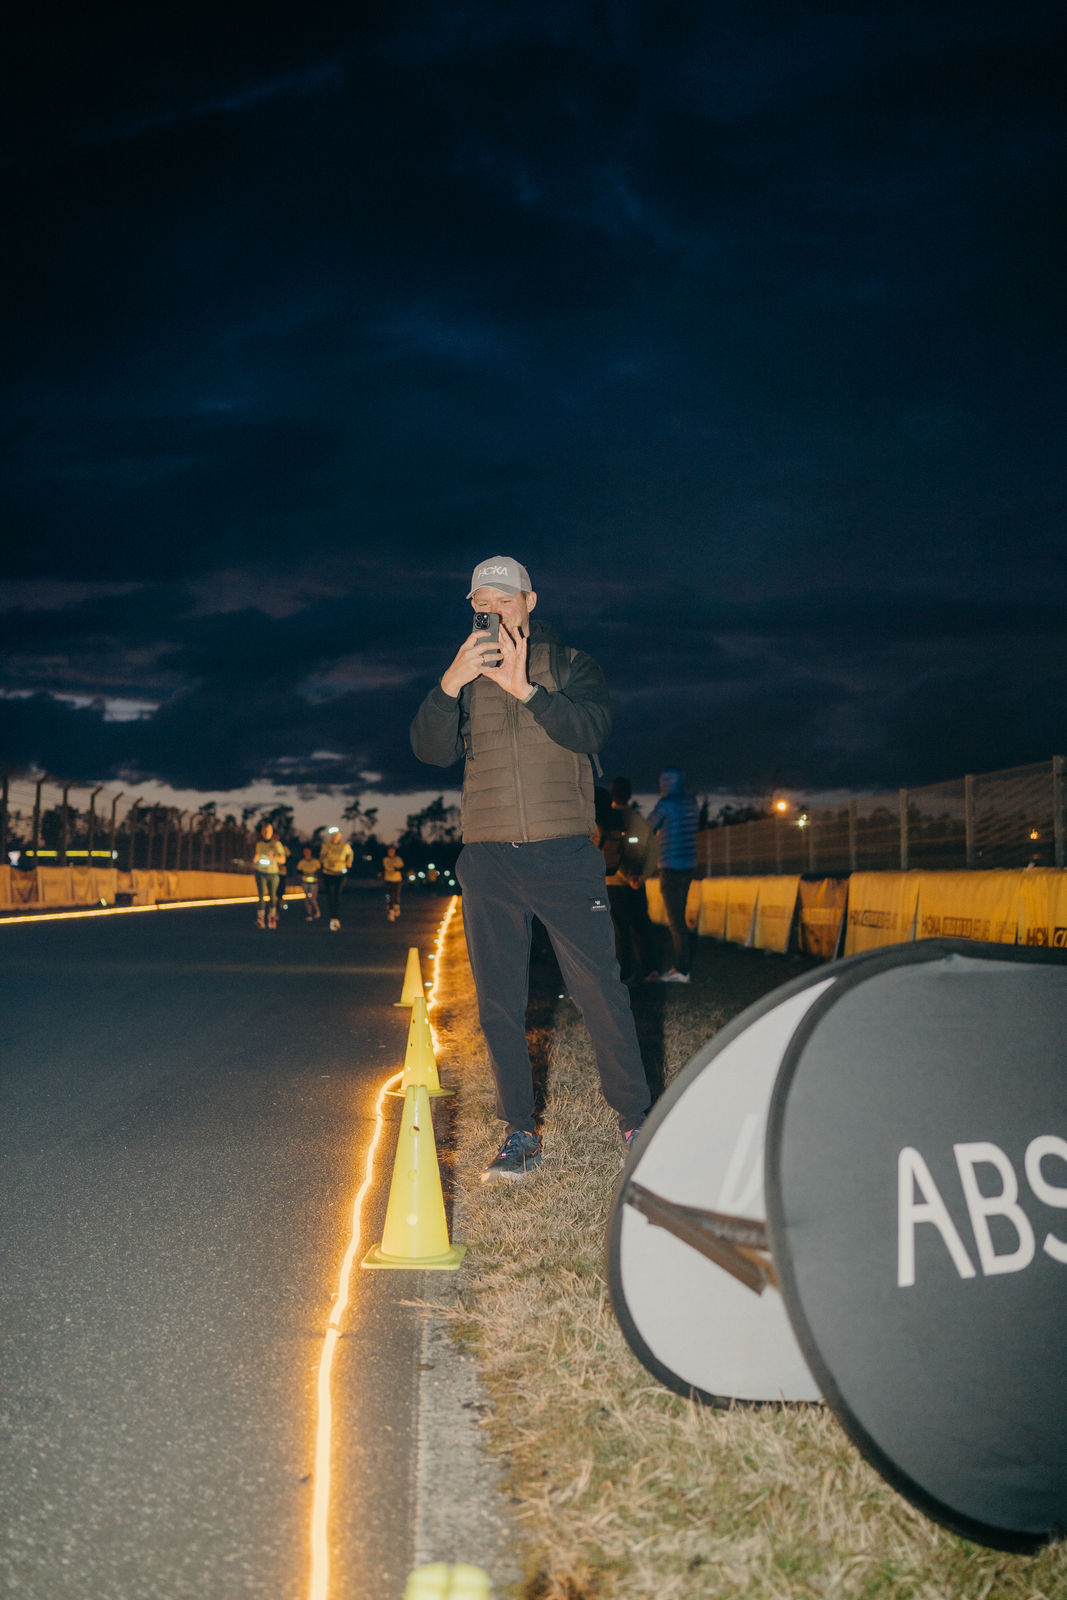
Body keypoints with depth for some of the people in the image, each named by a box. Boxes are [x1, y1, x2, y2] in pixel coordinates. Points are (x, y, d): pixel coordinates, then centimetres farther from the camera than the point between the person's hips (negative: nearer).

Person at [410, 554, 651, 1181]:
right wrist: (451, 685, -17)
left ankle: (635, 1120, 7)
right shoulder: (462, 679, 15)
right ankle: (521, 1135, 12)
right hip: (488, 862, 3)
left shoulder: (570, 665, 10)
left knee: (600, 990, -6)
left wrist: (526, 690, -21)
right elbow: (431, 750, 0)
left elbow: (591, 729, -9)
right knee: (500, 1004, 3)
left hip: (565, 854, -2)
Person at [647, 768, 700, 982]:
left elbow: (649, 828, -1)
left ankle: (682, 970, -4)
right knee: (677, 918, 15)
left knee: (676, 920, -5)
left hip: (672, 868, -8)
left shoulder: (666, 803, -12)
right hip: (688, 866, 8)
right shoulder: (692, 803, 11)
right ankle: (679, 965, 19)